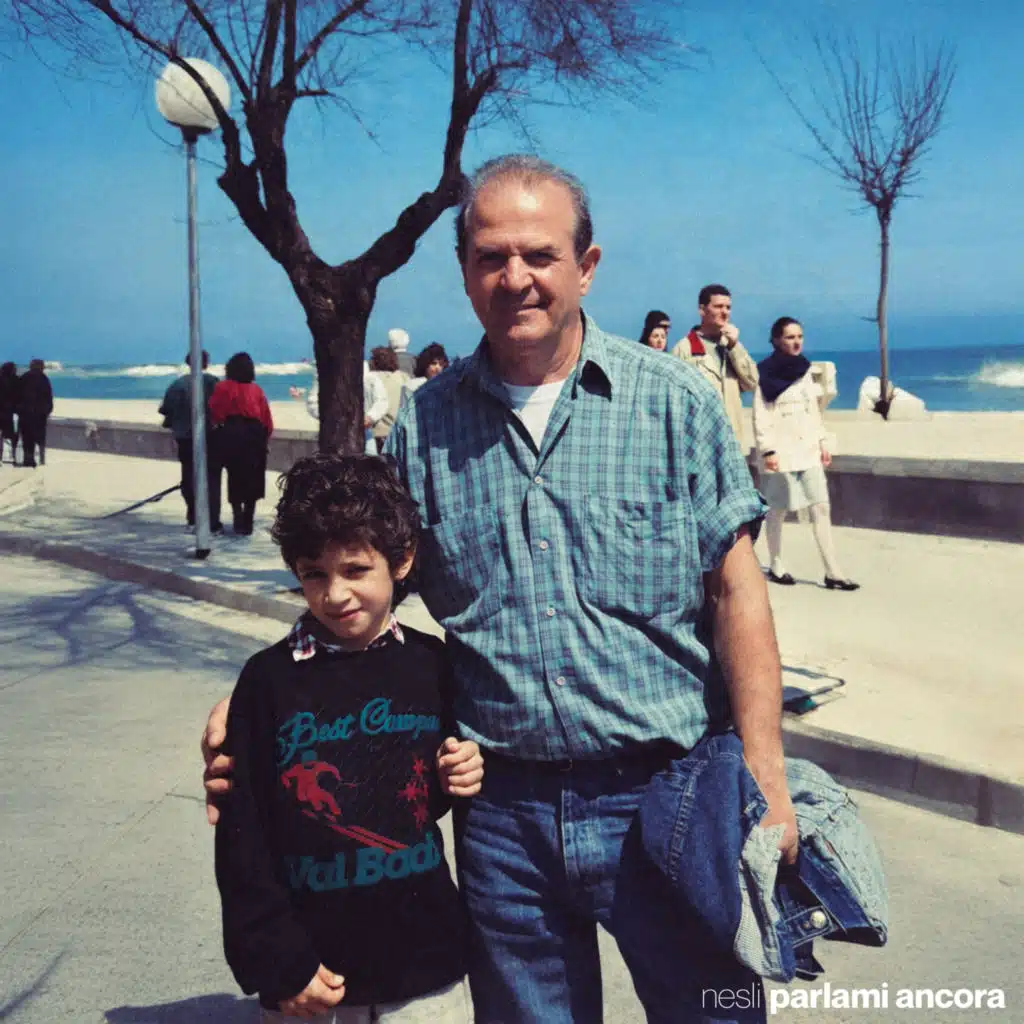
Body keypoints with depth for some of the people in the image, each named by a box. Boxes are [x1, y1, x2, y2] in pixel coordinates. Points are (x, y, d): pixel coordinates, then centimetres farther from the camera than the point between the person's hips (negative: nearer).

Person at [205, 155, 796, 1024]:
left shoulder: (673, 399, -4)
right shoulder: (425, 426, 3)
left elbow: (735, 593, -4)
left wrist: (764, 781, -8)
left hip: (660, 796, -2)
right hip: (502, 812, 2)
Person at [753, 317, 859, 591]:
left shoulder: (804, 370, 12)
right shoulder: (766, 374, -8)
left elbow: (813, 410, 16)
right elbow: (761, 417, -11)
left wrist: (822, 442, 11)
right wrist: (767, 451, -17)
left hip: (807, 450, 6)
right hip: (781, 452, -6)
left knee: (821, 509, -1)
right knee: (777, 511, 4)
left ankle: (833, 572, -2)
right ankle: (776, 567, 18)